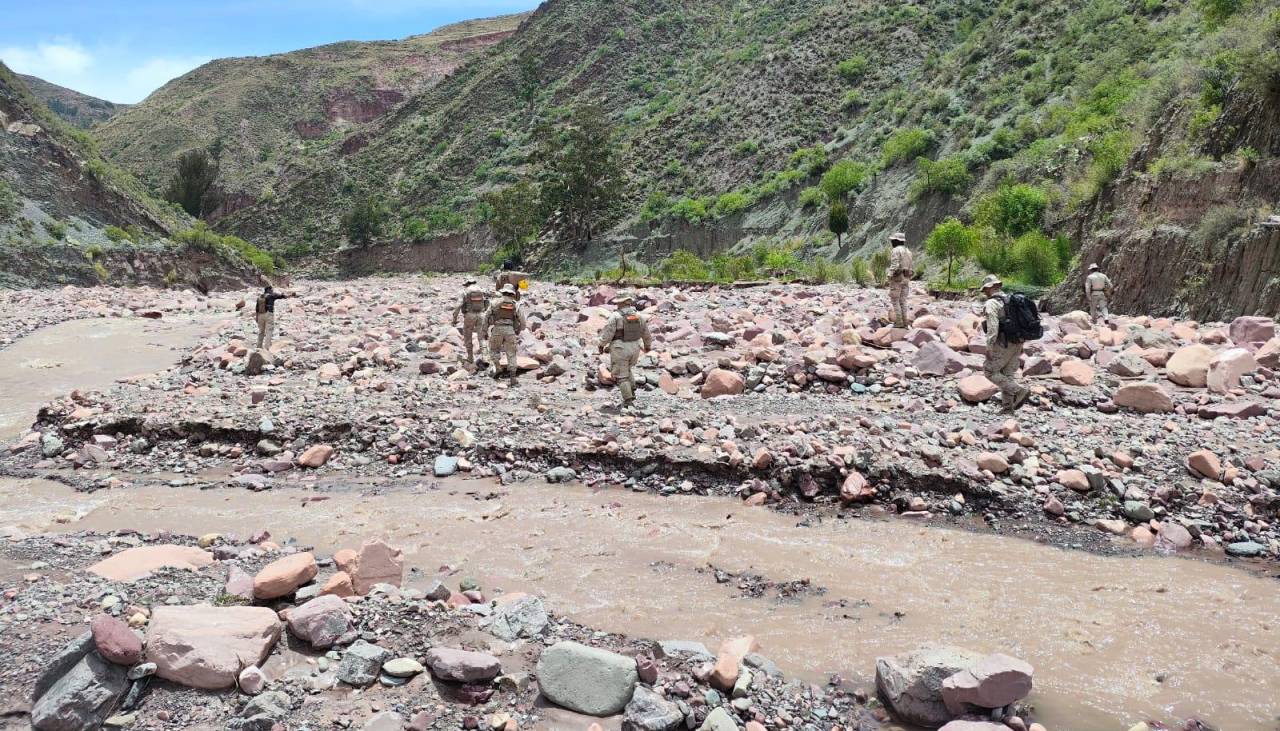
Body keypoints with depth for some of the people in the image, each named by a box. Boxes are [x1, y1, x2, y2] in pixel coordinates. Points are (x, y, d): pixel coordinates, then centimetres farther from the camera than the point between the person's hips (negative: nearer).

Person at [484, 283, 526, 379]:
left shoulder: (496, 302, 4)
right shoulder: (516, 305, 6)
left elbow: (486, 315, 4)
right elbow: (522, 321, 5)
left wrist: (485, 330, 12)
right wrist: (518, 331, 23)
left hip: (497, 330, -1)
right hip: (510, 331, 1)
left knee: (494, 350, 22)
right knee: (511, 354, 6)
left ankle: (498, 368, 6)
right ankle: (513, 376, -2)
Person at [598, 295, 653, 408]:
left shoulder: (615, 316, -13)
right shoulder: (639, 316, 2)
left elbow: (607, 333, -13)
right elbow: (646, 334, 11)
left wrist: (602, 345, 3)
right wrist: (648, 346, 27)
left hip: (619, 349, -5)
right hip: (634, 349, 5)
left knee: (621, 375, 5)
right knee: (628, 369, 29)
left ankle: (628, 400, 3)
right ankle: (632, 391, 19)